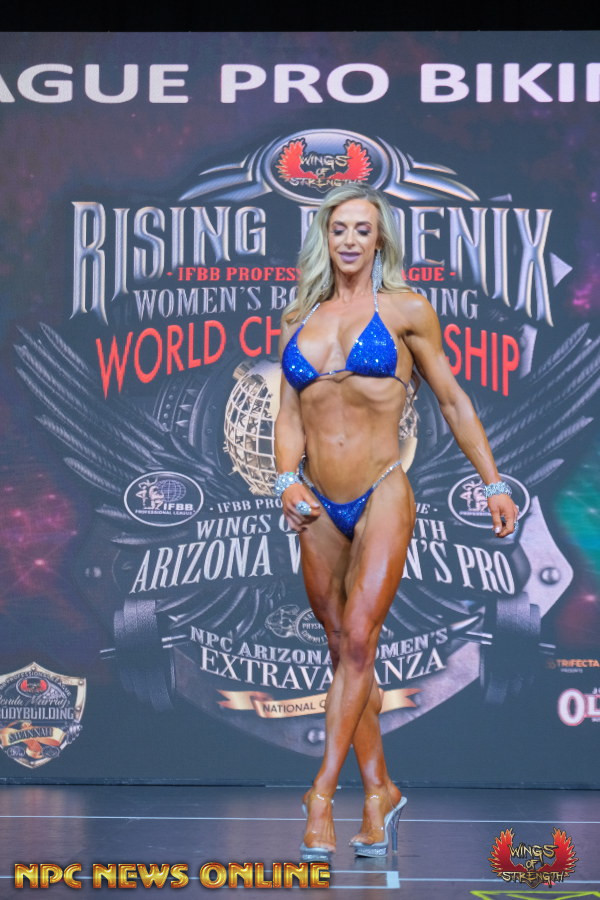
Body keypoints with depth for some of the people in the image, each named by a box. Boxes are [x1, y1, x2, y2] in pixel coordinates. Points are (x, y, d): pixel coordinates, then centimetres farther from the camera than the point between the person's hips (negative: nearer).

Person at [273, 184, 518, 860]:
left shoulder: (405, 309, 2)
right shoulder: (297, 320, 11)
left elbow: (452, 401, 8)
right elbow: (289, 416, 10)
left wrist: (494, 483, 8)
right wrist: (288, 479, -9)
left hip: (382, 497, -4)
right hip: (319, 508, 4)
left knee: (357, 638, -15)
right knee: (344, 651, 8)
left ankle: (322, 793, -11)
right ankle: (378, 790, 19)